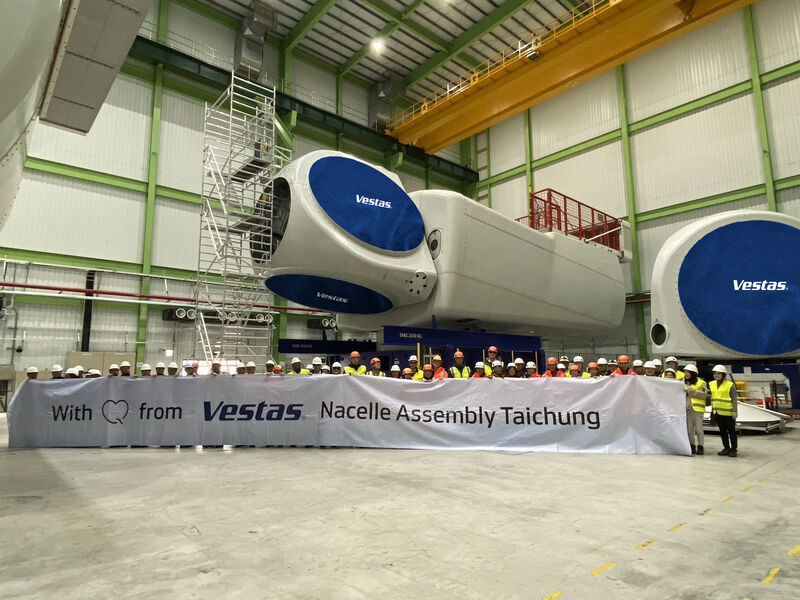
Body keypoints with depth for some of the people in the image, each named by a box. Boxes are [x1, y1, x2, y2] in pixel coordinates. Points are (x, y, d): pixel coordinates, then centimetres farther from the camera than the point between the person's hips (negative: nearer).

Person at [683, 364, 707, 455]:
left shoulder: (700, 383, -3)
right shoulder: (684, 382, 14)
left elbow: (704, 394, -16)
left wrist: (690, 390, -19)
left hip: (697, 409, -5)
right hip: (687, 408, 5)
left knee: (698, 429, -2)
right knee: (689, 429, 8)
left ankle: (700, 446, 6)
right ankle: (692, 446, 15)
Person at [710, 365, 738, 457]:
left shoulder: (730, 385, -9)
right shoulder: (711, 384, 8)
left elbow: (734, 398, -10)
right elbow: (711, 396, 17)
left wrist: (735, 411, -14)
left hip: (728, 412, -6)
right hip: (718, 412, 6)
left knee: (731, 431, 4)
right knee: (722, 431, 13)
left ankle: (733, 449, 14)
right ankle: (726, 448, 23)